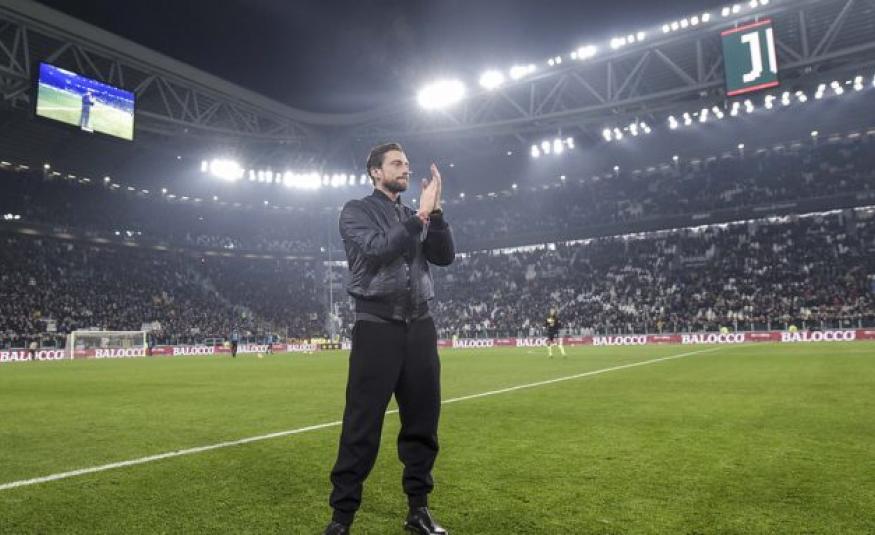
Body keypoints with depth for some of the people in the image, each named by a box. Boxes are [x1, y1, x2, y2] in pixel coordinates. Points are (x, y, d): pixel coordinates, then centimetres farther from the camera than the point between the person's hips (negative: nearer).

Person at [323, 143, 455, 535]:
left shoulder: (416, 217, 17)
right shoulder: (357, 211, 2)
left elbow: (445, 257, 6)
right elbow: (377, 250, -16)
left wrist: (435, 212, -5)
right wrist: (421, 215, -14)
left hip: (420, 327, 5)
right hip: (377, 328, -5)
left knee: (423, 422, 8)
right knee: (362, 426, -4)